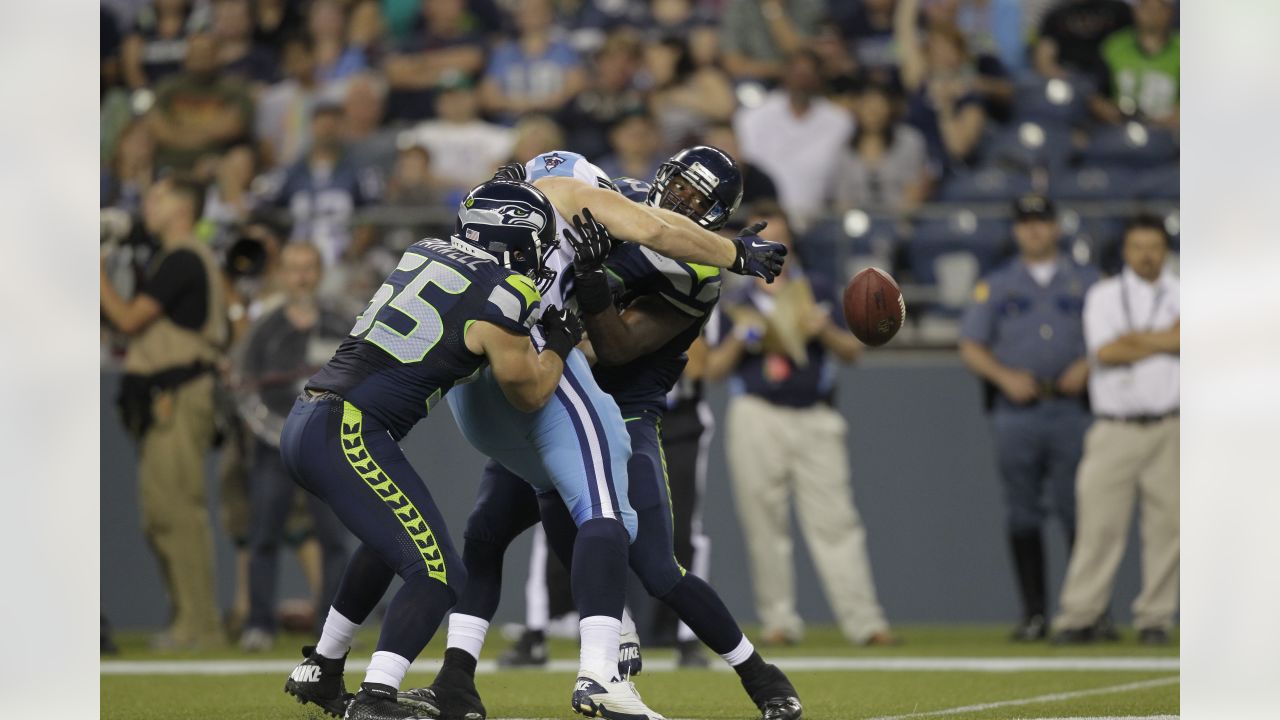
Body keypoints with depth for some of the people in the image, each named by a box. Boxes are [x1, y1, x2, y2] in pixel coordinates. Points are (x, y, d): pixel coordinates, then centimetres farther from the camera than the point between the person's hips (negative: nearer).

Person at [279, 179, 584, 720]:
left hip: (304, 425, 9)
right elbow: (529, 394, 8)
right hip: (347, 433, -9)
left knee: (392, 541, 31)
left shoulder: (425, 251, 17)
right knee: (438, 575, -9)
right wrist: (560, 344, 25)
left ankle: (321, 671, 38)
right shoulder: (500, 298, -6)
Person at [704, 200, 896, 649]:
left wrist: (825, 330, -10)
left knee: (836, 521, -7)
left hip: (815, 420, 0)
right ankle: (778, 620, 5)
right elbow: (713, 370, 6)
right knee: (765, 526, -2)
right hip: (756, 420, 0)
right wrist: (740, 339, -11)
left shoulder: (818, 288, 12)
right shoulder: (737, 304, 10)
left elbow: (852, 352, 9)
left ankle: (863, 620, -11)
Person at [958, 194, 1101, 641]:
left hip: (1072, 407, -1)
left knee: (1077, 510, -9)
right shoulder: (995, 286, 14)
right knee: (1022, 514, 0)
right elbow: (971, 347, 10)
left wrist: (1089, 365, -8)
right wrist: (1005, 376, -7)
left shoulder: (1086, 282, 13)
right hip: (1016, 414, 1)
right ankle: (1033, 613, 4)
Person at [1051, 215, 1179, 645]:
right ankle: (1078, 617, -6)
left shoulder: (1180, 295, 12)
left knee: (1166, 524, -4)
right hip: (1115, 429, -1)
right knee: (1098, 523, -7)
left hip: (1169, 429, 1)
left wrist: (1138, 339, -7)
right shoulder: (1104, 296, 10)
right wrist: (1164, 341, -3)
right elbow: (1105, 352, -7)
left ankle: (1154, 618, 3)